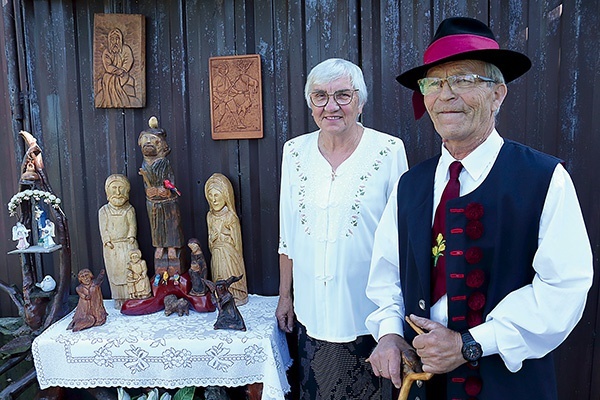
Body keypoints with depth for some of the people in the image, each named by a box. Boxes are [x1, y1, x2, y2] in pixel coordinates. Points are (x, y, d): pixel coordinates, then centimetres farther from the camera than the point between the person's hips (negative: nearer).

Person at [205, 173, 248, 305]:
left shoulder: (231, 217, -14)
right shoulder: (210, 215, 5)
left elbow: (236, 239, -10)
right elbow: (210, 236, 13)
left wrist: (237, 256, -7)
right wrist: (212, 250, 11)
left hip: (229, 254, -6)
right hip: (216, 254, 6)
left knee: (231, 277, 3)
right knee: (218, 277, 13)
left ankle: (235, 297, 17)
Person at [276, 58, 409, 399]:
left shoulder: (389, 150, -10)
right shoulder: (295, 151, 1)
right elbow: (288, 233, 7)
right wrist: (285, 295, 9)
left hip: (366, 310, -3)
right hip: (311, 310, 3)